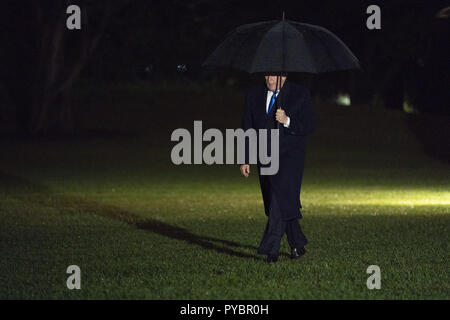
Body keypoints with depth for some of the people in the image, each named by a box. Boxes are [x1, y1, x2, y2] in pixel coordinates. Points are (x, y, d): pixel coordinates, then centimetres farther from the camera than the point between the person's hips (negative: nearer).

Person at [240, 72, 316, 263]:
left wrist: (288, 121, -21)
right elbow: (247, 128, 12)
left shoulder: (300, 94, 0)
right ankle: (298, 245, 21)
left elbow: (310, 126, -4)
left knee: (281, 197, -20)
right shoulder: (254, 94, 10)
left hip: (290, 156, -4)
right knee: (275, 204, 6)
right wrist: (245, 159, 7)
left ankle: (270, 248, -23)